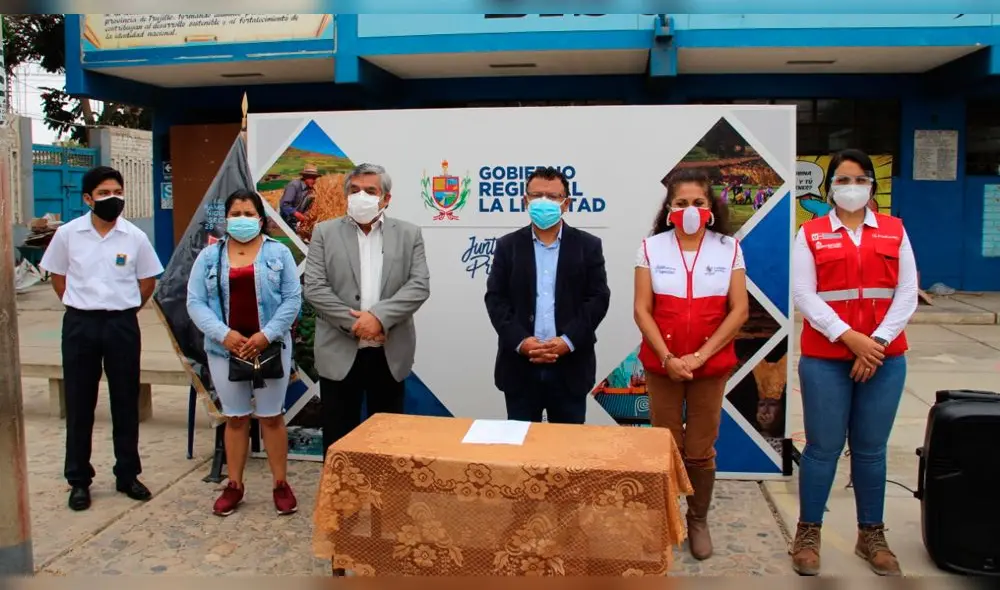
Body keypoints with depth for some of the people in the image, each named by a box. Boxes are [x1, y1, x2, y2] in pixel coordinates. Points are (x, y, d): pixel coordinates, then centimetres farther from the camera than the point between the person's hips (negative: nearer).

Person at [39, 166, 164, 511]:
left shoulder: (135, 237, -1)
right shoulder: (68, 233, -2)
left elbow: (147, 281, 9)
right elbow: (57, 276, 9)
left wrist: (124, 310, 7)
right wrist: (81, 306, 6)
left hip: (122, 325, 1)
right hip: (80, 325, 0)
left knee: (126, 402, 8)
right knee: (79, 404, 7)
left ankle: (128, 475, 21)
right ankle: (79, 480, 19)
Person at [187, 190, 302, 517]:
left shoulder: (279, 253, 1)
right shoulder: (209, 256, 5)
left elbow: (292, 299, -3)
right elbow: (195, 302, 0)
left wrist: (266, 335, -14)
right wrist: (224, 334, -14)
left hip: (270, 347, -1)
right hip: (226, 349, 2)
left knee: (271, 416, 5)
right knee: (235, 418, 10)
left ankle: (281, 484, 15)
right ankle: (234, 485, 20)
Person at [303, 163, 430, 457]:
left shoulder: (409, 234, 5)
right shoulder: (325, 233, 4)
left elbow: (419, 286, -5)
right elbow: (315, 288, -4)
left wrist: (379, 316, -18)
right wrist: (355, 324, -14)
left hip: (390, 354, 1)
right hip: (340, 353, 0)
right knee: (338, 438, 8)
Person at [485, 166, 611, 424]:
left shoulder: (588, 245, 5)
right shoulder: (508, 245, 7)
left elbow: (598, 298, -2)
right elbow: (495, 298, 1)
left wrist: (568, 341, -14)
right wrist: (520, 341, -14)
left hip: (570, 367, 0)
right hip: (520, 366, 1)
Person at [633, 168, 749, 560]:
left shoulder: (728, 249, -1)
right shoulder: (651, 248, -2)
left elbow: (740, 310, -5)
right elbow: (642, 310, -4)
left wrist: (699, 356, -13)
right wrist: (668, 357, -15)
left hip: (711, 366, 0)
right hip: (662, 365, 0)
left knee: (701, 451, 8)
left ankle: (698, 521, 26)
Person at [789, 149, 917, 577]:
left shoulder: (895, 231, 9)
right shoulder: (810, 233, 3)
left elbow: (907, 294, 2)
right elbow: (804, 296, -6)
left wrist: (878, 341, -10)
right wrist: (850, 338, -15)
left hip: (884, 358, 2)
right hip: (825, 358, -2)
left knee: (871, 449, 10)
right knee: (823, 446, 2)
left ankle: (871, 535, 24)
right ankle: (807, 534, 15)